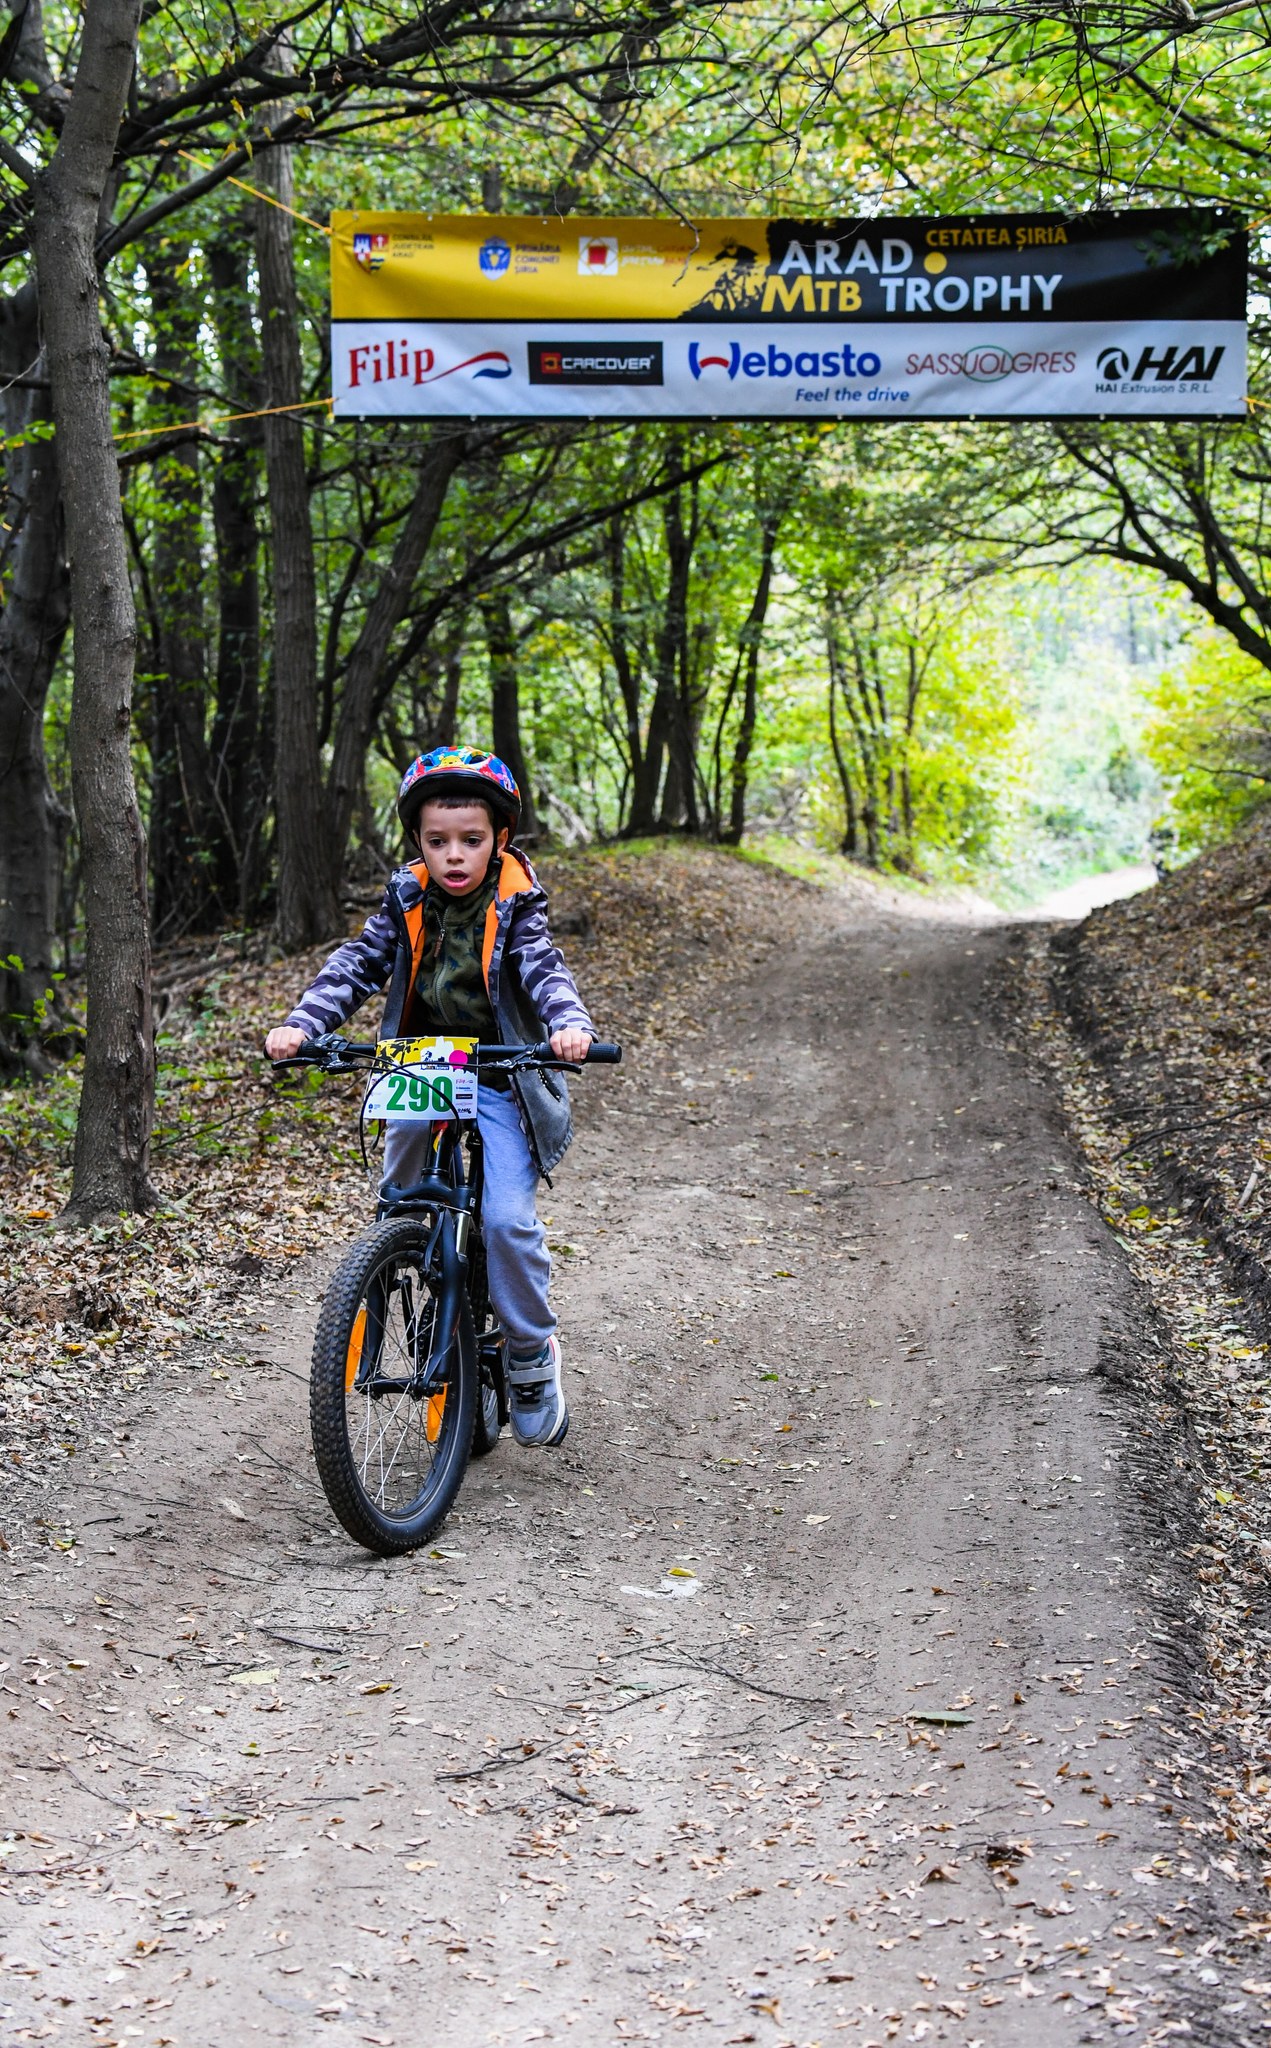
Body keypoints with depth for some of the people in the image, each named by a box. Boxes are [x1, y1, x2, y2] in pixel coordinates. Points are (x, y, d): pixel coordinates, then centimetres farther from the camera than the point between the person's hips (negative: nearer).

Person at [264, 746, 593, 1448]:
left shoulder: (513, 906, -8)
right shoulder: (407, 901, 1)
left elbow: (544, 969, -21)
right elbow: (357, 964, -6)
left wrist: (570, 1023, -43)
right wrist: (302, 1024, -22)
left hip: (499, 1080, -4)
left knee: (506, 1218, -16)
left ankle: (531, 1354, 2)